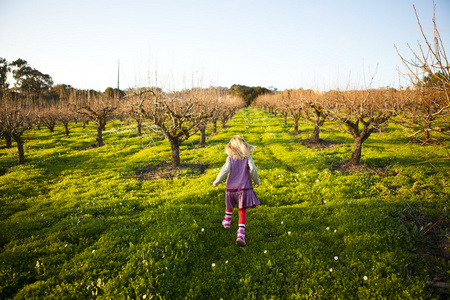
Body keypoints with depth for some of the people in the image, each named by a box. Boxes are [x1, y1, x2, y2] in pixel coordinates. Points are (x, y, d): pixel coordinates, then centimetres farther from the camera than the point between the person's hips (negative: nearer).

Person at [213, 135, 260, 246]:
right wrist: (256, 181, 4)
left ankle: (227, 221, 47)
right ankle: (241, 233, -12)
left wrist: (216, 181, -4)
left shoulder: (230, 158, -3)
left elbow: (225, 170, -14)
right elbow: (253, 169, -12)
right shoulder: (247, 157, -1)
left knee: (230, 205, 28)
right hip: (244, 187, -1)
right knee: (242, 210, 0)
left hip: (231, 187, 1)